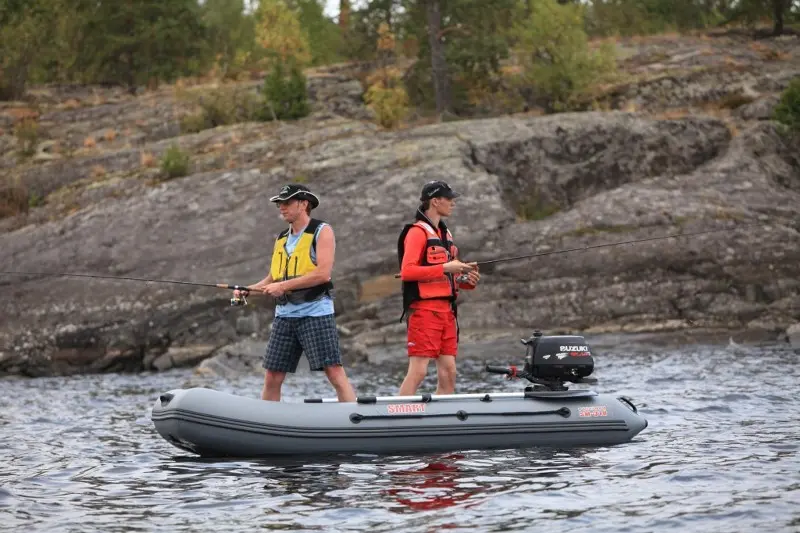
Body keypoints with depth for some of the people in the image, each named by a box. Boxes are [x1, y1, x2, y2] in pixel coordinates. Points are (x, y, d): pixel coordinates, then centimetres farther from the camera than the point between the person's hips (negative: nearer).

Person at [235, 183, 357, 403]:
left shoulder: (322, 231, -3)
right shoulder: (281, 238, 17)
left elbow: (323, 273, -15)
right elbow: (272, 279, 23)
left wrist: (283, 286, -16)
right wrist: (248, 290, 5)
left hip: (315, 313, -7)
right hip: (284, 315, 7)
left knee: (334, 372, -12)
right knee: (272, 377, 4)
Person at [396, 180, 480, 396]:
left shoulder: (445, 233, 20)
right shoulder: (417, 232, -7)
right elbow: (407, 271, -17)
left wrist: (466, 279, 6)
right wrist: (445, 267, -17)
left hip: (446, 309, 9)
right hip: (424, 308, -9)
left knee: (448, 372, 5)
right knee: (418, 370, -13)